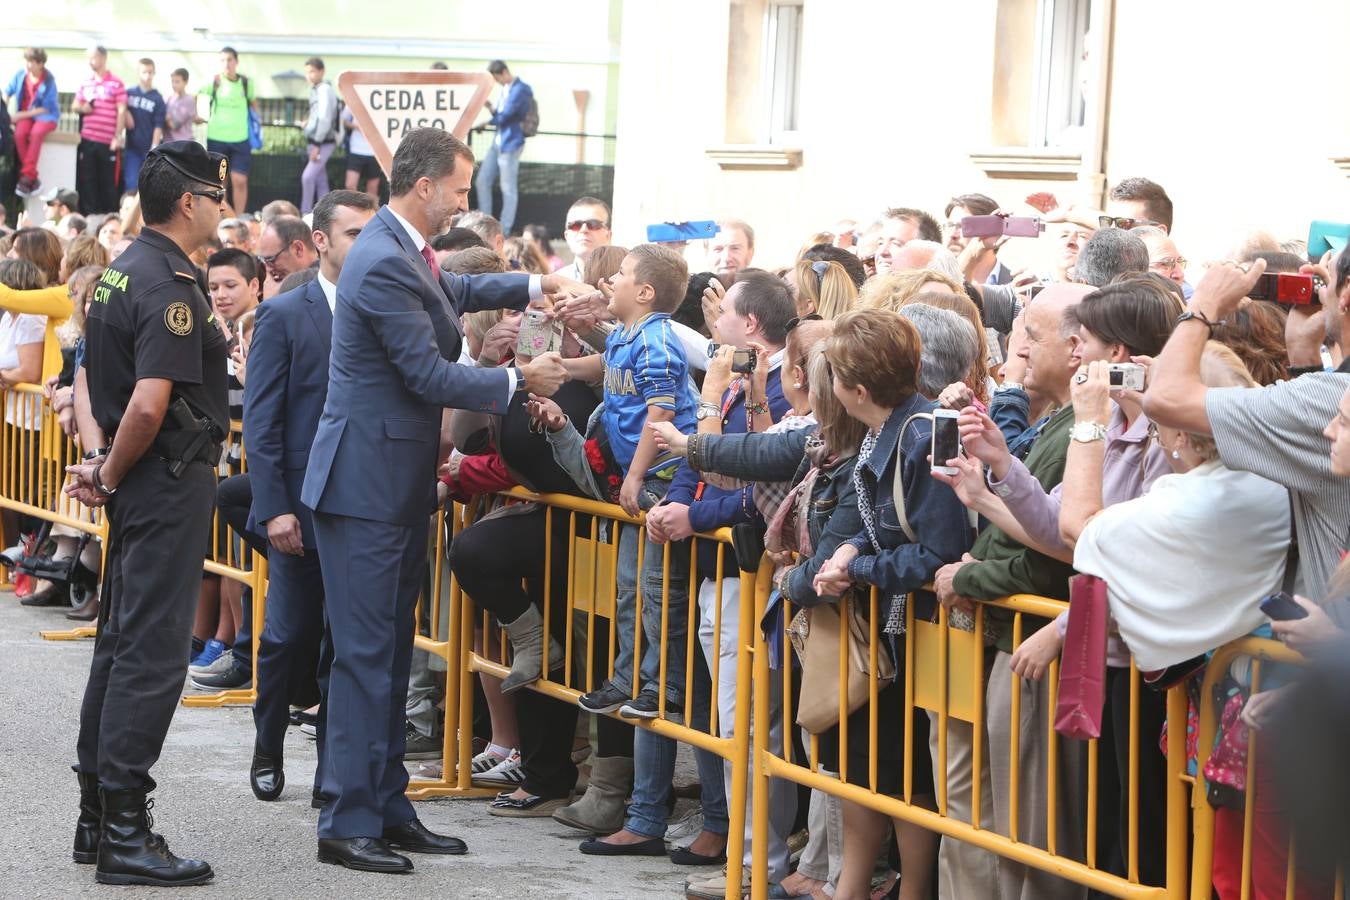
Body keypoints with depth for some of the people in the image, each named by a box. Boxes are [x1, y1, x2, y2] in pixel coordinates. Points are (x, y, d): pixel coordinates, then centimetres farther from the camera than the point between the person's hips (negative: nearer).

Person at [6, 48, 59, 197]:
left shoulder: (49, 81, -14)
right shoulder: (20, 75, -3)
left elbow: (46, 108, -14)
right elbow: (7, 93, 10)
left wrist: (22, 115, -18)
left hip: (45, 115, -3)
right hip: (24, 115, 3)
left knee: (36, 133, -36)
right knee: (19, 133, -30)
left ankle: (26, 176, -33)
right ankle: (32, 177, -26)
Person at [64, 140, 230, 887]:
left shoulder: (120, 272, 13)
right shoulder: (171, 288, -18)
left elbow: (87, 380, 18)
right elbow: (150, 405, -26)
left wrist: (98, 457, 5)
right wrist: (109, 475, -12)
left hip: (135, 485, 10)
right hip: (171, 483, -10)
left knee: (122, 645, 15)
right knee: (152, 653, -8)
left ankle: (97, 817, 22)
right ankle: (123, 833, -7)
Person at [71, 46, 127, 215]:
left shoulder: (116, 83, -2)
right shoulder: (85, 83, 12)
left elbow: (121, 111, -5)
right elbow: (75, 105, 21)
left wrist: (118, 136, -12)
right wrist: (81, 107, -4)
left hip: (108, 142, -4)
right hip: (87, 140, 4)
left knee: (108, 182, 1)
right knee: (87, 181, 5)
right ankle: (89, 216, 10)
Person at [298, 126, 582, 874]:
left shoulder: (401, 251, 11)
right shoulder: (384, 265, -21)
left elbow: (451, 292, 32)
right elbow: (430, 375, -21)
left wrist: (536, 286, 21)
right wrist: (519, 381, -11)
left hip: (395, 482, 11)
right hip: (367, 482, -11)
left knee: (389, 650, 14)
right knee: (366, 653, -7)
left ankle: (385, 807, 21)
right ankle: (348, 822, -3)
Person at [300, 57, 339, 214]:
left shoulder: (325, 90, -14)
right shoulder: (315, 90, 13)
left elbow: (325, 119, -19)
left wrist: (317, 144, -20)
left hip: (324, 142, -9)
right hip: (315, 142, 9)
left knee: (308, 177, -15)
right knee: (320, 180, 10)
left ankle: (305, 213, -12)